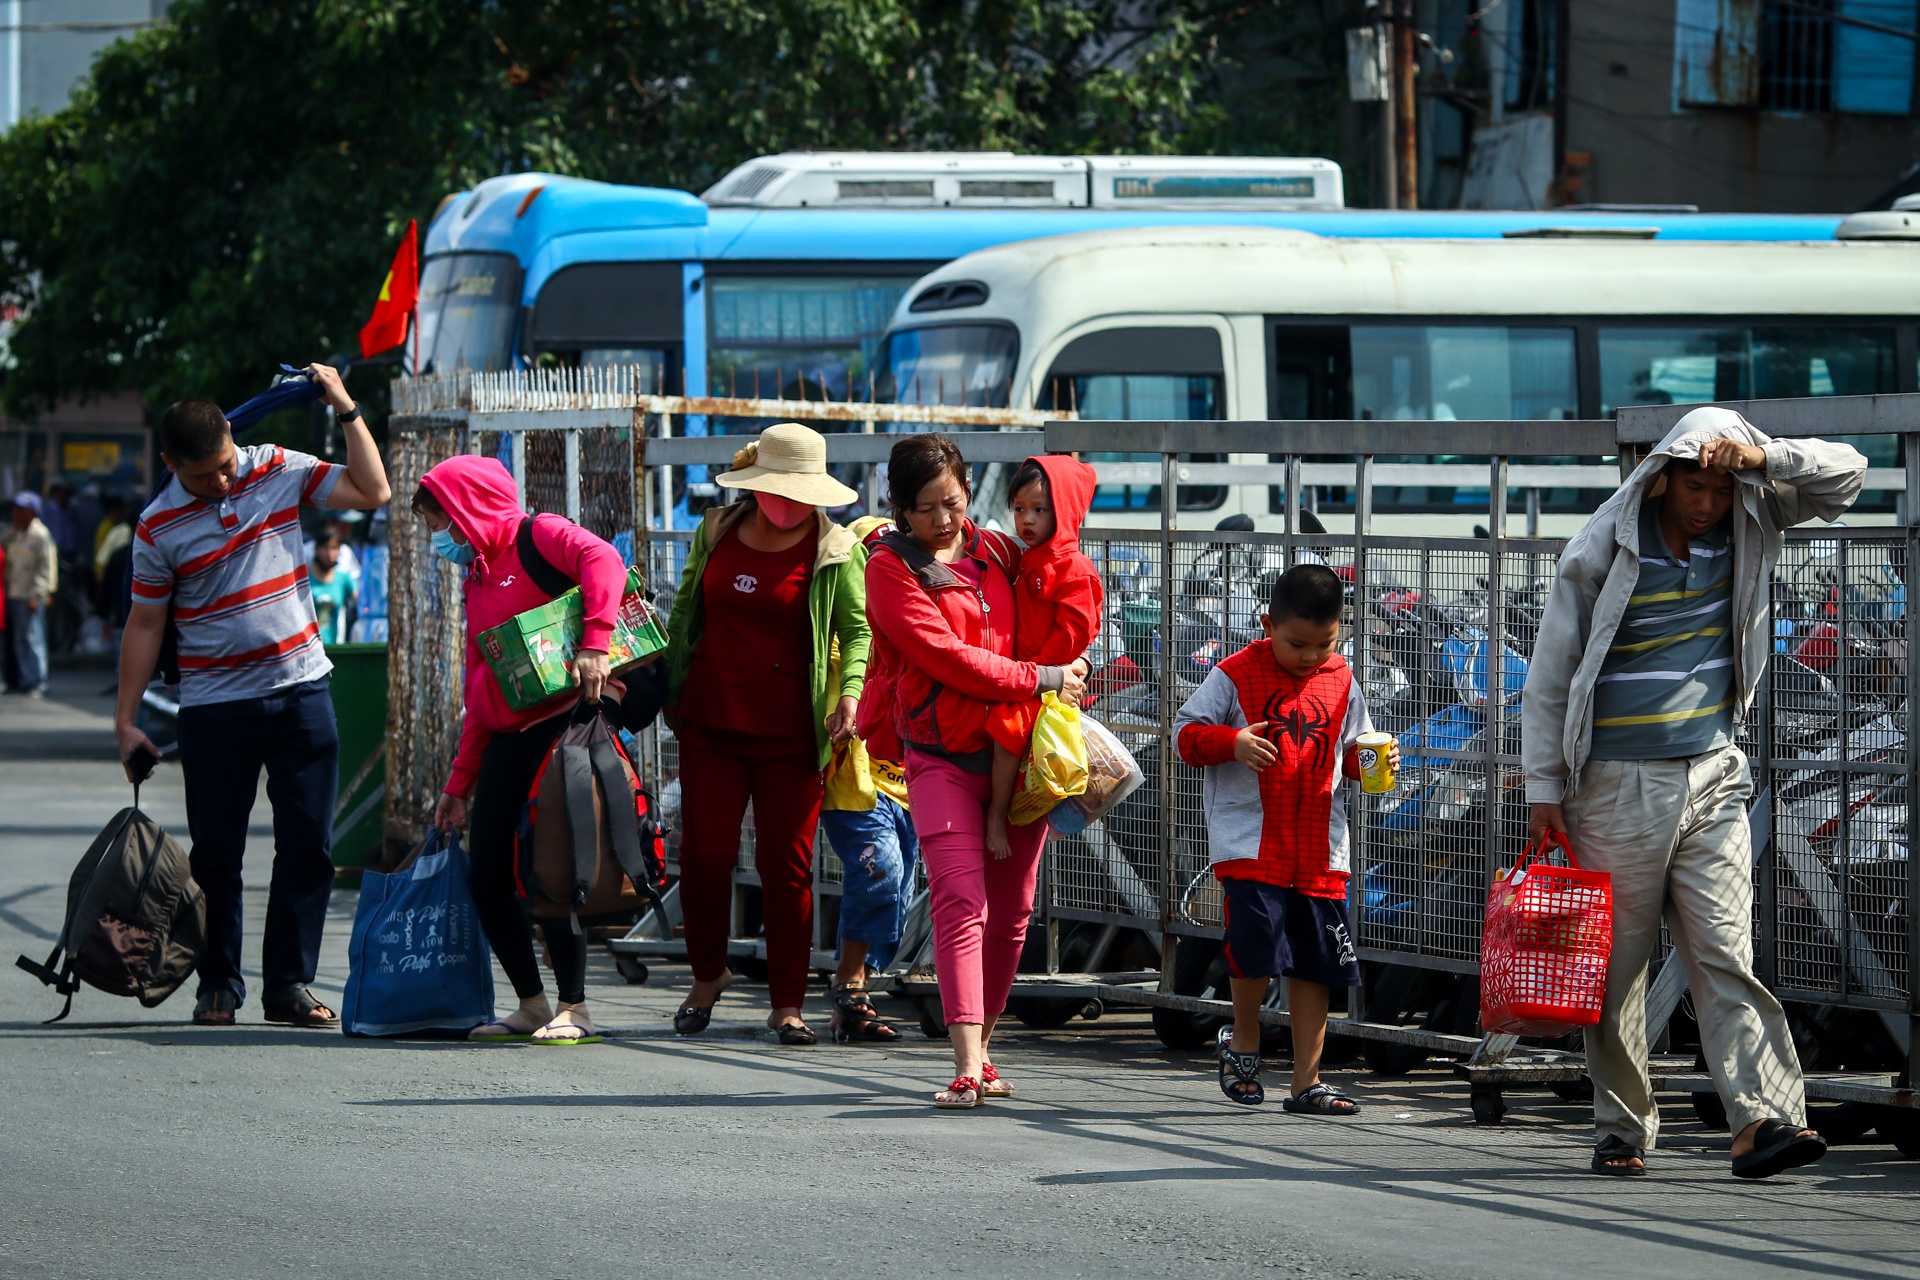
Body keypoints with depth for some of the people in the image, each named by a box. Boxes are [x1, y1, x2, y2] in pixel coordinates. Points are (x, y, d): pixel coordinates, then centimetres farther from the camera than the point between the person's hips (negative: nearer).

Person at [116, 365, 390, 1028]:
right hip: (214, 708, -2)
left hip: (300, 692, 2)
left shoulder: (278, 471, 2)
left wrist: (346, 409, -5)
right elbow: (144, 624, 1)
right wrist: (125, 720, 0)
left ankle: (289, 984, 6)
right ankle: (218, 985, 12)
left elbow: (372, 491, 3)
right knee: (216, 854, 1)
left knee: (308, 845, 0)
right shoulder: (158, 526, -4)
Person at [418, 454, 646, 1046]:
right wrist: (459, 784, 19)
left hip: (561, 725, -9)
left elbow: (602, 561, -23)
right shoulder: (477, 579, 21)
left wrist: (593, 645, -35)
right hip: (506, 740, 9)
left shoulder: (539, 536, -2)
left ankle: (574, 1011, -4)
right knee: (486, 877, 3)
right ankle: (532, 1006, 12)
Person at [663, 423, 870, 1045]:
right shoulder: (717, 531, 8)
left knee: (786, 864, -2)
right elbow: (686, 612, 20)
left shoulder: (835, 549, -2)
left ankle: (787, 1005, 5)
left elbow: (857, 629, -2)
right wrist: (669, 686, 19)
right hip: (711, 722, 3)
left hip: (791, 731, -3)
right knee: (705, 853, 1)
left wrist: (850, 693, -19)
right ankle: (707, 975, 24)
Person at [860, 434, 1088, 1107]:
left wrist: (1072, 668, 8)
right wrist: (1041, 679, -14)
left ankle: (983, 1051, 18)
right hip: (943, 759, -5)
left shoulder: (999, 553, 10)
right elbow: (946, 657, -14)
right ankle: (967, 1070, -23)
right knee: (962, 902, -16)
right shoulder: (891, 568, -4)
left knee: (1011, 911, 6)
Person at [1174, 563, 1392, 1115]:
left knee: (1317, 960, 5)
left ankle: (1306, 1082, 12)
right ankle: (1243, 1039, 12)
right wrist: (1233, 742, -20)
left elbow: (1352, 749, 18)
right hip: (1251, 838, -4)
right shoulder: (1235, 676, -3)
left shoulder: (1341, 682, 9)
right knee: (1256, 940, -17)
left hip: (1320, 847, 4)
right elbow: (1187, 732, -2)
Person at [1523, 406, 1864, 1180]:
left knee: (1724, 953, -9)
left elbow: (1843, 477, 2)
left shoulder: (1746, 528, 4)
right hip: (1617, 789, -2)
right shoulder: (1602, 552, -6)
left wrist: (1762, 457, -16)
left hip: (1712, 780, 2)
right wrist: (1545, 789, -4)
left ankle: (1762, 1119, -21)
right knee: (1616, 966, 3)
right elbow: (1548, 677, -1)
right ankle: (1622, 1130, 12)